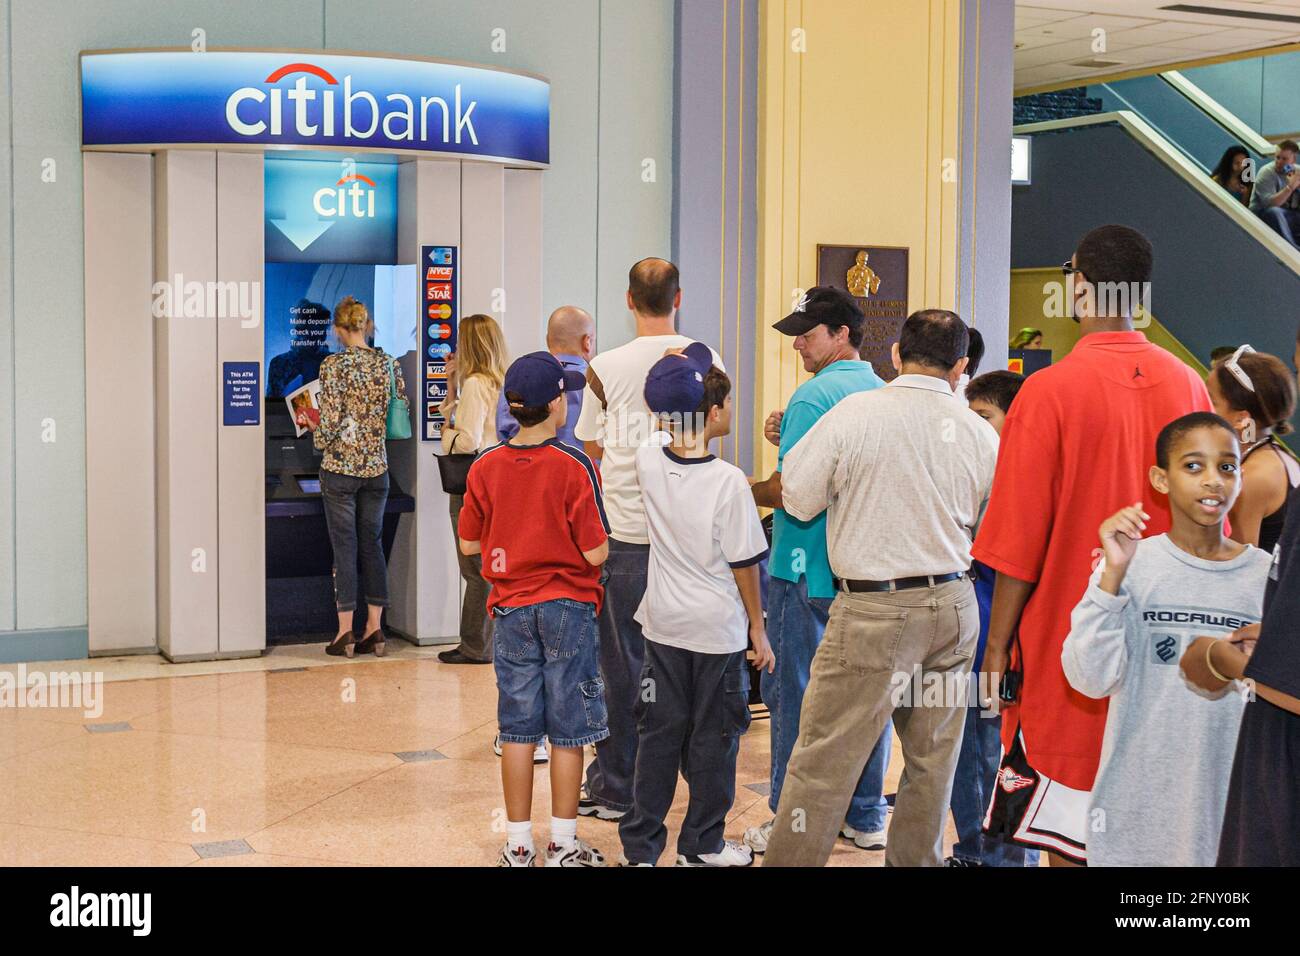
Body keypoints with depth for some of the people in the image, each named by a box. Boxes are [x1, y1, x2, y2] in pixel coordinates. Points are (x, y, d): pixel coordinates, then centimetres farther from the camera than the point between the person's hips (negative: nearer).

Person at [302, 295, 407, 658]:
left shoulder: (333, 366, -11)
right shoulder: (389, 364, 2)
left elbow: (331, 423, -14)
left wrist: (311, 425, 7)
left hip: (340, 468, -4)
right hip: (377, 466, 4)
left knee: (345, 546, 2)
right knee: (372, 543, 11)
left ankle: (345, 633, 6)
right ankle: (374, 630, 12)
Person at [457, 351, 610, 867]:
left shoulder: (485, 467, -4)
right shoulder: (574, 466, -14)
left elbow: (468, 543, 3)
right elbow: (595, 553, -14)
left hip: (512, 608, 3)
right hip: (568, 607, -3)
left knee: (518, 728, 10)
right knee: (567, 730, 6)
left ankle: (518, 843, 16)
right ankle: (564, 844, 13)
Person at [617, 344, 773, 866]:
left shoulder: (648, 461, -7)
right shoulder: (728, 481, -19)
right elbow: (744, 564, -12)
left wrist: (674, 375, 17)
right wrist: (758, 631, -2)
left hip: (663, 626, 4)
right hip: (718, 628, -4)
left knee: (658, 735, 13)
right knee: (712, 739, 10)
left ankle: (640, 846, 17)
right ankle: (702, 846, 22)